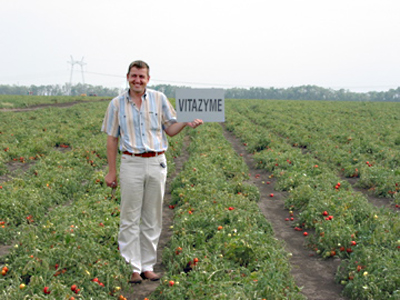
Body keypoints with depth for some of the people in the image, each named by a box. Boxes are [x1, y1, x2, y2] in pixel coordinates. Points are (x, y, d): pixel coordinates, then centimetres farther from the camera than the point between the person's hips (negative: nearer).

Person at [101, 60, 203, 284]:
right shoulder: (117, 104, 4)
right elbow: (112, 139, 7)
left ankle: (148, 266, 16)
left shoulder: (159, 99, 5)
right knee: (130, 219, -1)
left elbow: (170, 129, 9)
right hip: (131, 163, -1)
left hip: (157, 163, 1)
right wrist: (112, 171, 4)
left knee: (153, 219, 7)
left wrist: (186, 123, -12)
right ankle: (133, 268, 6)